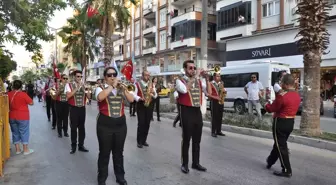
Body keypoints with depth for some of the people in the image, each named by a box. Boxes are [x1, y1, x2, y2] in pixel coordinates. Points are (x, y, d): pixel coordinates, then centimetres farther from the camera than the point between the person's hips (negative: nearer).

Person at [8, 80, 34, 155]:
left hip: (12, 117, 5)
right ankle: (26, 150, 9)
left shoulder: (8, 94, 0)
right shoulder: (23, 94, -14)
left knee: (15, 132, 14)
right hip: (22, 117, -5)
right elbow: (31, 103, -10)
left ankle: (17, 149, 20)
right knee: (24, 132, 4)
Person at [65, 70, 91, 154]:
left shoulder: (83, 85, 8)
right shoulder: (69, 85, -3)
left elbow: (88, 96, 2)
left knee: (82, 127, 10)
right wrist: (77, 87, -20)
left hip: (82, 108, 4)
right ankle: (73, 146, 16)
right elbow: (68, 96, -18)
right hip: (74, 109, -4)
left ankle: (81, 145, 21)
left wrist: (85, 89, -14)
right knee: (73, 128, 4)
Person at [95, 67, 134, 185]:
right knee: (104, 152, 6)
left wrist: (123, 87, -11)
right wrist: (112, 86, -19)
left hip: (120, 123, 3)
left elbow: (131, 99, -4)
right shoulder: (101, 88, -1)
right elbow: (100, 97, -25)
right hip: (105, 124, -3)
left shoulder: (121, 88, 9)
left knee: (119, 152, 14)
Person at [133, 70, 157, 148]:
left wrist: (153, 93, -13)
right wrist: (140, 98, -26)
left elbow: (155, 96, 9)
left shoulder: (151, 84, 12)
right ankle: (139, 141, 4)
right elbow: (134, 94, -9)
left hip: (149, 105, 4)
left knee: (147, 124, 7)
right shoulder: (137, 84, -1)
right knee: (141, 123, -6)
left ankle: (144, 140, 19)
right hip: (141, 105, -4)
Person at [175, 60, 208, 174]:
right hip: (187, 112, -5)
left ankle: (196, 163, 26)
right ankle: (185, 164, 16)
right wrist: (194, 78, -18)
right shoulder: (180, 81, -3)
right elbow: (184, 90, -25)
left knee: (197, 140, 13)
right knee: (186, 139, 3)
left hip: (197, 111, 6)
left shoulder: (199, 81, 12)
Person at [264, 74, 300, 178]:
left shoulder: (282, 96, -22)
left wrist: (266, 105, 9)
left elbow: (271, 109, -12)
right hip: (291, 122, 9)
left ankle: (287, 171, 7)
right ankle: (270, 161, 40)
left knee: (281, 146, 2)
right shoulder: (297, 96, 4)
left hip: (280, 123, -9)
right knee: (279, 143, 22)